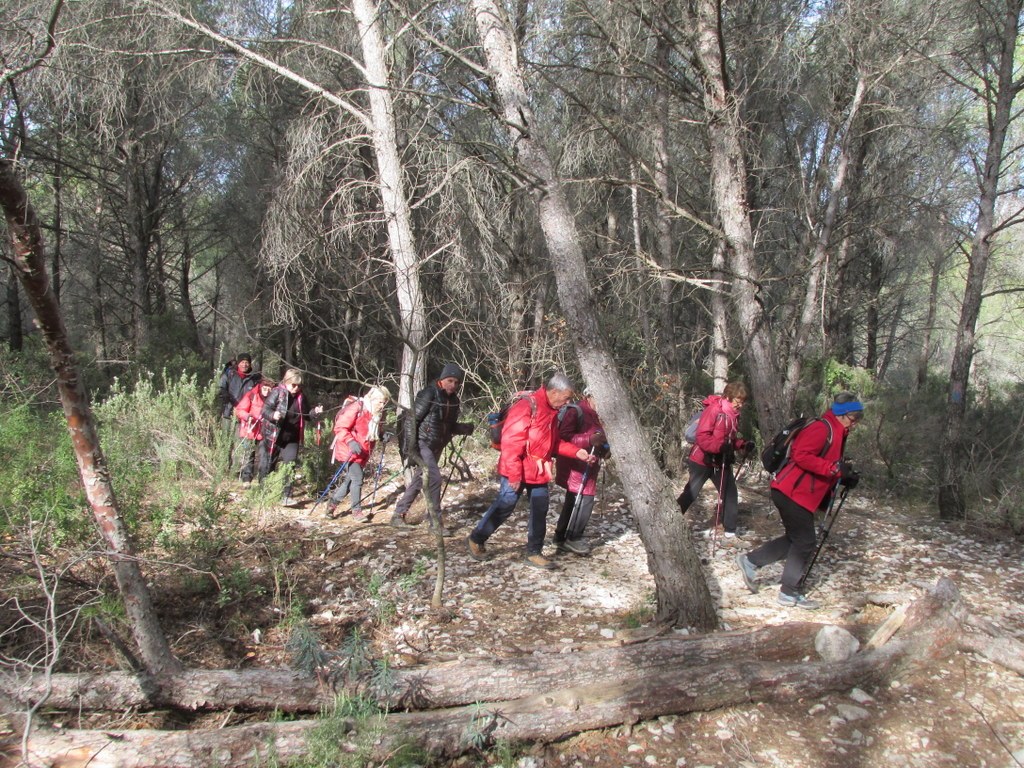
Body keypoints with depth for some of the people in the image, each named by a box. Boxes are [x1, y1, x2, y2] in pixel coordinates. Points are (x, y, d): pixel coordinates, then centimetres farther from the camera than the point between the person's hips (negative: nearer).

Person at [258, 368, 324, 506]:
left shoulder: (300, 397, 6)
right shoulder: (277, 392, -9)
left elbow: (306, 415, 17)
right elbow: (265, 409, -14)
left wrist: (315, 412, -3)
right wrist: (273, 415, -35)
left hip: (292, 439, 4)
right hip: (273, 437, -3)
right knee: (267, 467, 9)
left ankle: (286, 496, 3)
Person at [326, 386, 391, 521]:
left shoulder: (375, 413, 7)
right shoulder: (356, 409, -19)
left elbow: (374, 430, 20)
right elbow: (340, 428, -21)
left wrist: (382, 434, -2)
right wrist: (351, 442, -34)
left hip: (362, 453, 8)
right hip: (349, 451, -8)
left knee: (350, 479, 11)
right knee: (357, 478, -12)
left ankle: (332, 503, 26)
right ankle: (356, 510, 0)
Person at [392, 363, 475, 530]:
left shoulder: (453, 400, 4)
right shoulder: (429, 394, -17)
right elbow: (411, 420, -17)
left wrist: (464, 428, -8)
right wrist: (411, 448, -22)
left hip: (436, 446, 8)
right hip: (421, 443, -8)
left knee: (419, 480, 15)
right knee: (434, 477, -18)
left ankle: (398, 515, 29)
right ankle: (435, 521, -8)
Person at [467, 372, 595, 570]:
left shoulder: (551, 411, 9)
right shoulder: (527, 406, -20)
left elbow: (553, 441, 19)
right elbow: (510, 442, -23)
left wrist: (576, 452, 6)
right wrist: (514, 474, -23)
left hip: (539, 471, 8)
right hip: (519, 471, -8)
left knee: (540, 510, 9)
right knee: (504, 506, 1)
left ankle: (533, 553, 20)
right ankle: (476, 539, 21)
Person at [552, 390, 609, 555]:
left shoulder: (592, 415, 16)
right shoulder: (575, 411, -14)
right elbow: (564, 437, -23)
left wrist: (603, 446, 7)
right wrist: (589, 440, -27)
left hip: (586, 466, 10)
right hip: (575, 466, -10)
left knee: (573, 501, 12)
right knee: (585, 499, -10)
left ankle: (562, 538, 20)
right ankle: (573, 538, 0)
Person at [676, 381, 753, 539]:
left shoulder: (734, 414, 6)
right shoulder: (714, 409, -20)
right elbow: (702, 437, -25)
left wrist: (743, 445, -3)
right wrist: (720, 446, -36)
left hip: (721, 461, 7)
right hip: (702, 460, -7)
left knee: (730, 493, 5)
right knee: (690, 494, 0)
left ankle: (730, 530, 16)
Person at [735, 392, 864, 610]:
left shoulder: (836, 432, 18)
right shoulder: (823, 428, -16)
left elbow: (826, 464, 23)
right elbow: (801, 455, -27)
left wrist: (844, 476, 5)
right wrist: (834, 468, -28)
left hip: (800, 494, 11)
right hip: (793, 493, -11)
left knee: (796, 539, 16)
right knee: (805, 542, -3)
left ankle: (750, 561, 21)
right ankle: (789, 592, 9)